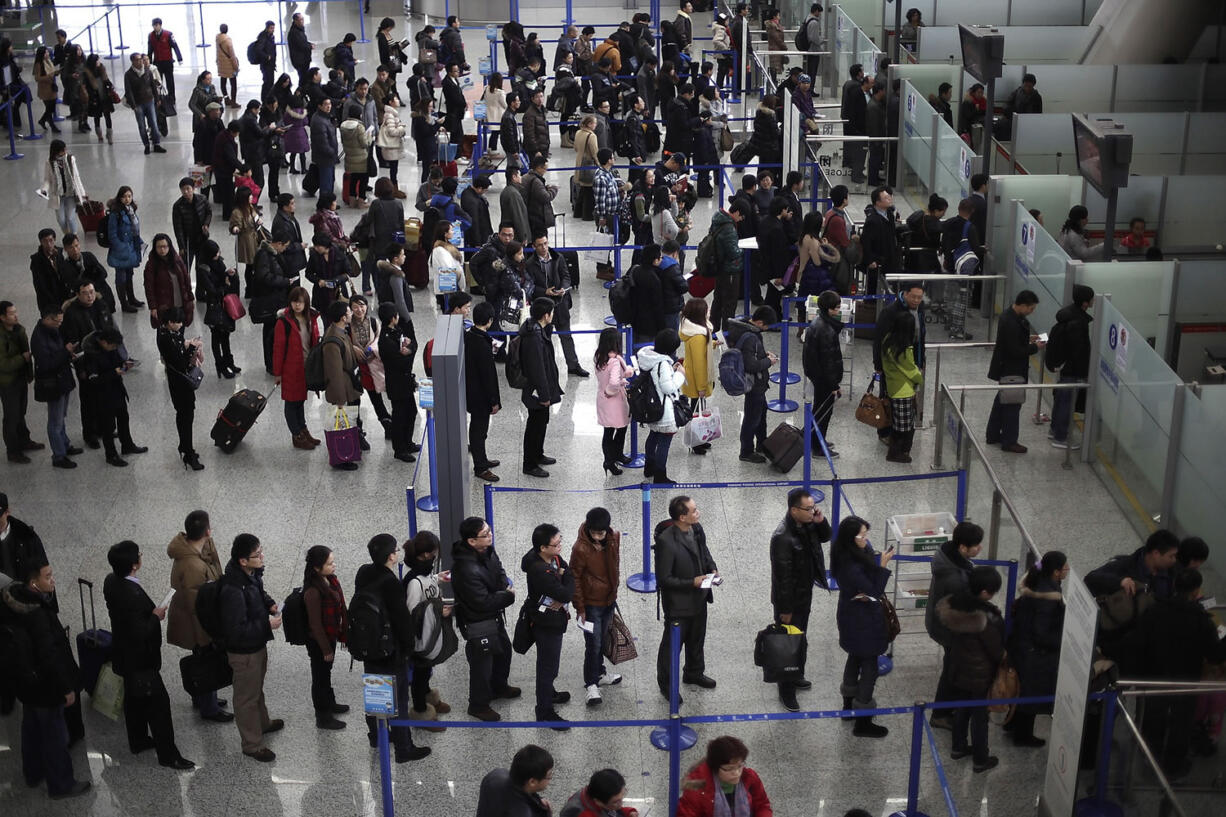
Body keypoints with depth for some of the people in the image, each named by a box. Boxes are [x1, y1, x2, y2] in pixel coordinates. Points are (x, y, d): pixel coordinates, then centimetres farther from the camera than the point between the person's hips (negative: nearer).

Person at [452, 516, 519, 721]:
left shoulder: (487, 551, -9)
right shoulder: (467, 570, -37)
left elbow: (499, 570, 11)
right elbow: (483, 602, -30)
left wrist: (505, 586, -9)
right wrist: (509, 596, -17)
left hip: (494, 616, 9)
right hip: (477, 623, -9)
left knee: (503, 650, 28)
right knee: (482, 663, 9)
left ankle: (498, 687, 53)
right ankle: (478, 705, 31)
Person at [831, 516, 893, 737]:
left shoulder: (847, 554, -6)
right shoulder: (852, 567, -34)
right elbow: (875, 592, -25)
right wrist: (883, 566, -25)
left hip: (851, 617, 10)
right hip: (862, 621, -10)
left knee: (855, 658, 27)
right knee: (869, 668, 2)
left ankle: (849, 706, 46)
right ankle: (862, 723, 13)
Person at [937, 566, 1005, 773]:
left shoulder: (955, 605, -14)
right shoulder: (985, 619, -34)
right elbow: (996, 650, -20)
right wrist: (1003, 655, 5)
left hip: (958, 670, 6)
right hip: (980, 676, -6)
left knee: (961, 709, 25)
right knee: (979, 716, 12)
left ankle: (958, 747, 43)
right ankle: (981, 759, 28)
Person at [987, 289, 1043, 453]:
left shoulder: (1010, 315, 4)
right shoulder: (1011, 323, -28)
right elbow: (1016, 351, -26)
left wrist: (1028, 338, 8)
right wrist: (1035, 347, -15)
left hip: (1006, 369, 10)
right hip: (1012, 371, -10)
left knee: (1002, 401, 21)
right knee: (1013, 404, 1)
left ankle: (993, 435, 33)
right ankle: (1009, 441, 11)